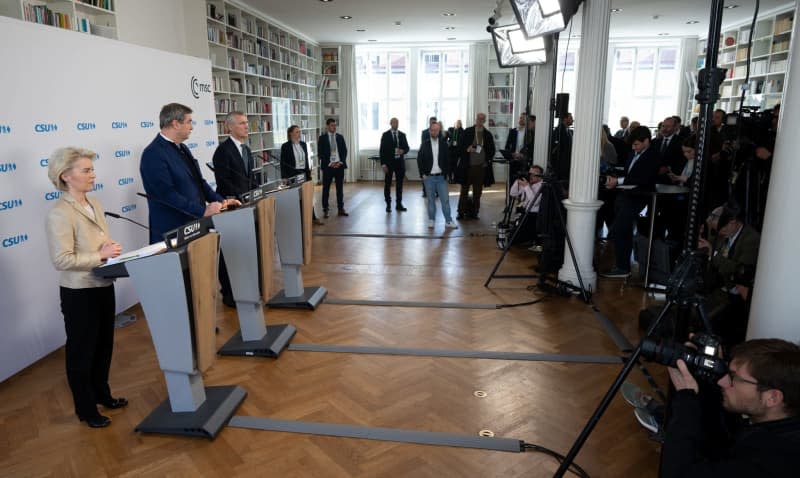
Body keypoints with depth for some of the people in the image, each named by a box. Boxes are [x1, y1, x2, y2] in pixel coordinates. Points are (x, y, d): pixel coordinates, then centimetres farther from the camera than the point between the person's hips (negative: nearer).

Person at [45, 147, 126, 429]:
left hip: (103, 287, 8)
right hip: (79, 293, -8)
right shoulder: (60, 213, -20)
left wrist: (113, 250, -5)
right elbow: (62, 260, -25)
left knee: (103, 345, 21)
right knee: (81, 351, 10)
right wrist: (101, 256, -21)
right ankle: (85, 409, 27)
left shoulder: (94, 204, 5)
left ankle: (102, 394, 41)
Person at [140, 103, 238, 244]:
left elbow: (198, 181, 17)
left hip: (193, 224, 8)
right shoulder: (153, 154, -15)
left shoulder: (182, 148, 13)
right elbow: (167, 193, -22)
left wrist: (220, 201, 5)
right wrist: (203, 210, -23)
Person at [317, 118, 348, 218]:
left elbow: (344, 151, 7)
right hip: (328, 166, -3)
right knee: (326, 189, 2)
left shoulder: (340, 137, 9)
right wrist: (329, 163, -13)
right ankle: (325, 210, 9)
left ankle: (341, 209, 14)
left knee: (340, 188, 7)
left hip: (339, 165, 3)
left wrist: (341, 162, -7)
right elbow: (321, 153, -5)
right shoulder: (322, 138, 0)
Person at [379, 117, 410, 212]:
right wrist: (383, 164, -11)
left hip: (400, 162, 3)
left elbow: (407, 148, 10)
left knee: (399, 183, 7)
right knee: (387, 184, 2)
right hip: (389, 162, -3)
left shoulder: (402, 135, 9)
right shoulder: (385, 135, -1)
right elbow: (382, 150, -4)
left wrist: (403, 151, -14)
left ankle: (399, 204, 15)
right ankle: (388, 205, 9)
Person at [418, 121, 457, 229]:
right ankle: (431, 220, 15)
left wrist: (446, 173, -2)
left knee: (445, 199, -2)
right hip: (428, 177, 0)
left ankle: (448, 221, 3)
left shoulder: (443, 144, 3)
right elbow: (419, 160, 4)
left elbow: (447, 160, 4)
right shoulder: (425, 145, 2)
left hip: (441, 177, 0)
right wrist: (422, 174, -2)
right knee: (431, 200, 6)